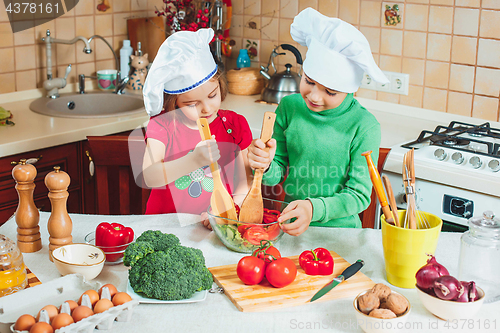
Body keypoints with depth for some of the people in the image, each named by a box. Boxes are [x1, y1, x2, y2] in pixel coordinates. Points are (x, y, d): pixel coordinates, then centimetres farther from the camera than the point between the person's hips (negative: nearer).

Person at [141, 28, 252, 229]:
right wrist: (194, 161, -29)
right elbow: (149, 178, -15)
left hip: (215, 228, 4)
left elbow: (245, 181, 2)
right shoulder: (162, 124, -1)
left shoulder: (235, 125, 4)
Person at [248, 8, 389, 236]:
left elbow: (359, 195, -9)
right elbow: (276, 175, 5)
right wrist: (265, 166, -18)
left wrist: (314, 209, -25)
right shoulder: (289, 107, -1)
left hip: (339, 229, 0)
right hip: (291, 225, 0)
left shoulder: (364, 126, -11)